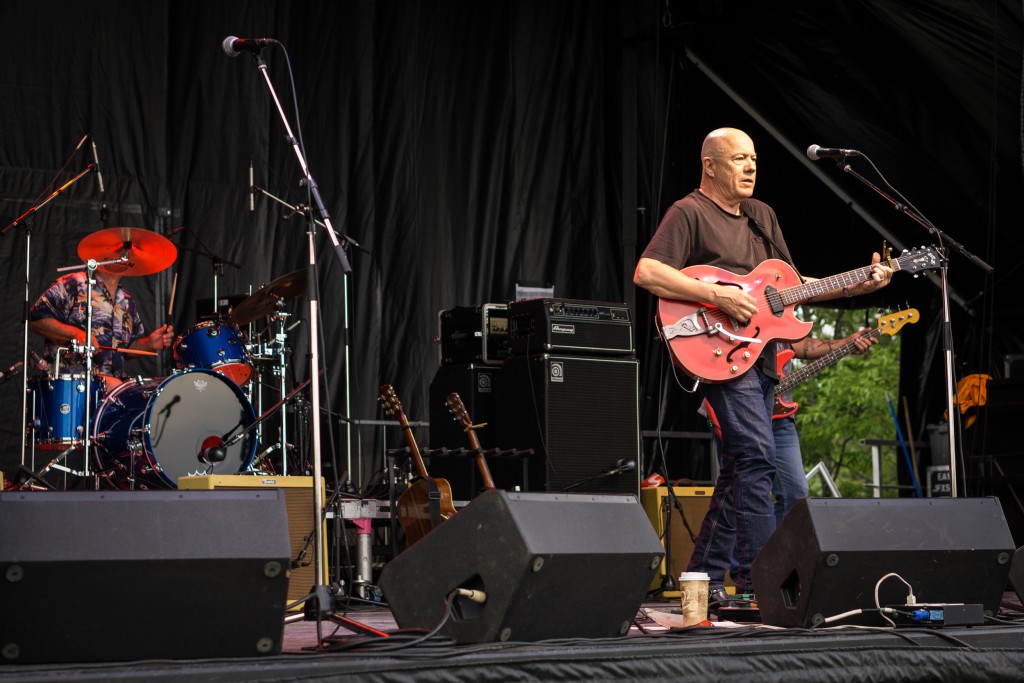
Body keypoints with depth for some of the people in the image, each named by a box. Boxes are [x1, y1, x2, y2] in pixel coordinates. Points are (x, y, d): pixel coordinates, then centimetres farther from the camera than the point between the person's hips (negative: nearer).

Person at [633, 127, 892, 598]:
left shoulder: (763, 216, 20)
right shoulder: (689, 213, -5)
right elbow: (645, 273, -17)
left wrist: (856, 286, 9)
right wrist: (719, 296, -22)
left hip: (760, 353, 9)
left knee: (741, 467, 10)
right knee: (756, 454, -19)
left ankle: (702, 575, 20)